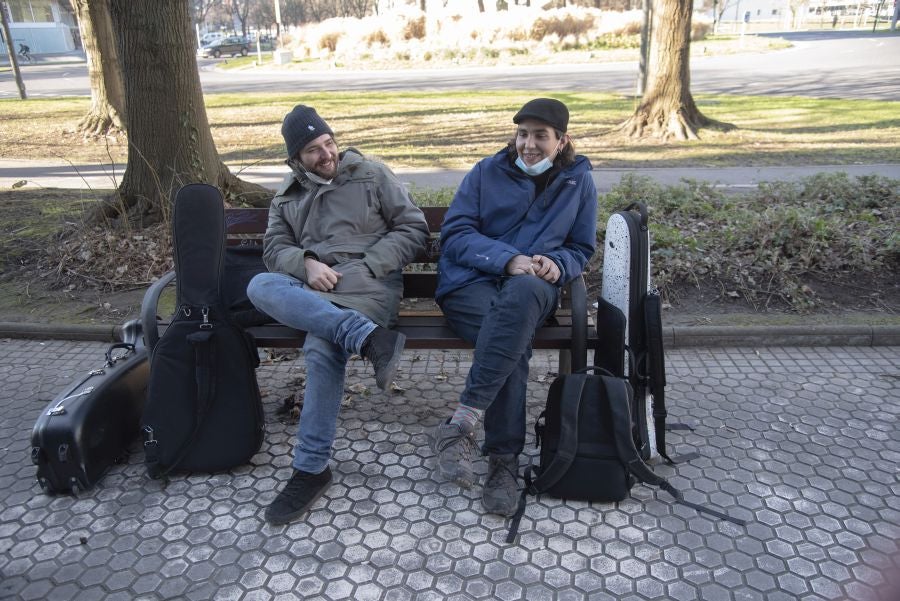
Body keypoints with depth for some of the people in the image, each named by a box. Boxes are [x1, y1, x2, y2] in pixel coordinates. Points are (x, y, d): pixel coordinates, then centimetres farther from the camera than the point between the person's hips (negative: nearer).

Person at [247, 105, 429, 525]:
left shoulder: (372, 175, 10)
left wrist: (366, 266, -9)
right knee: (260, 286, -30)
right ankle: (370, 336, -42)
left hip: (367, 285, -4)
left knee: (322, 347, -34)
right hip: (309, 286, 4)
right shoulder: (288, 195, 22)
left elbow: (413, 228, 4)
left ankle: (312, 470, -21)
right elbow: (274, 246, 12)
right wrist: (307, 263, -12)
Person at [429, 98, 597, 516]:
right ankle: (504, 462, -26)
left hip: (531, 287, 2)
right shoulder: (488, 171, 6)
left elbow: (581, 249, 17)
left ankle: (461, 423, -38)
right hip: (471, 282, -1)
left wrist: (557, 264, -8)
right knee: (515, 342, -35)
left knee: (524, 292, -39)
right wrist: (508, 258, -18)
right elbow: (455, 232, -2)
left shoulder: (579, 183, 13)